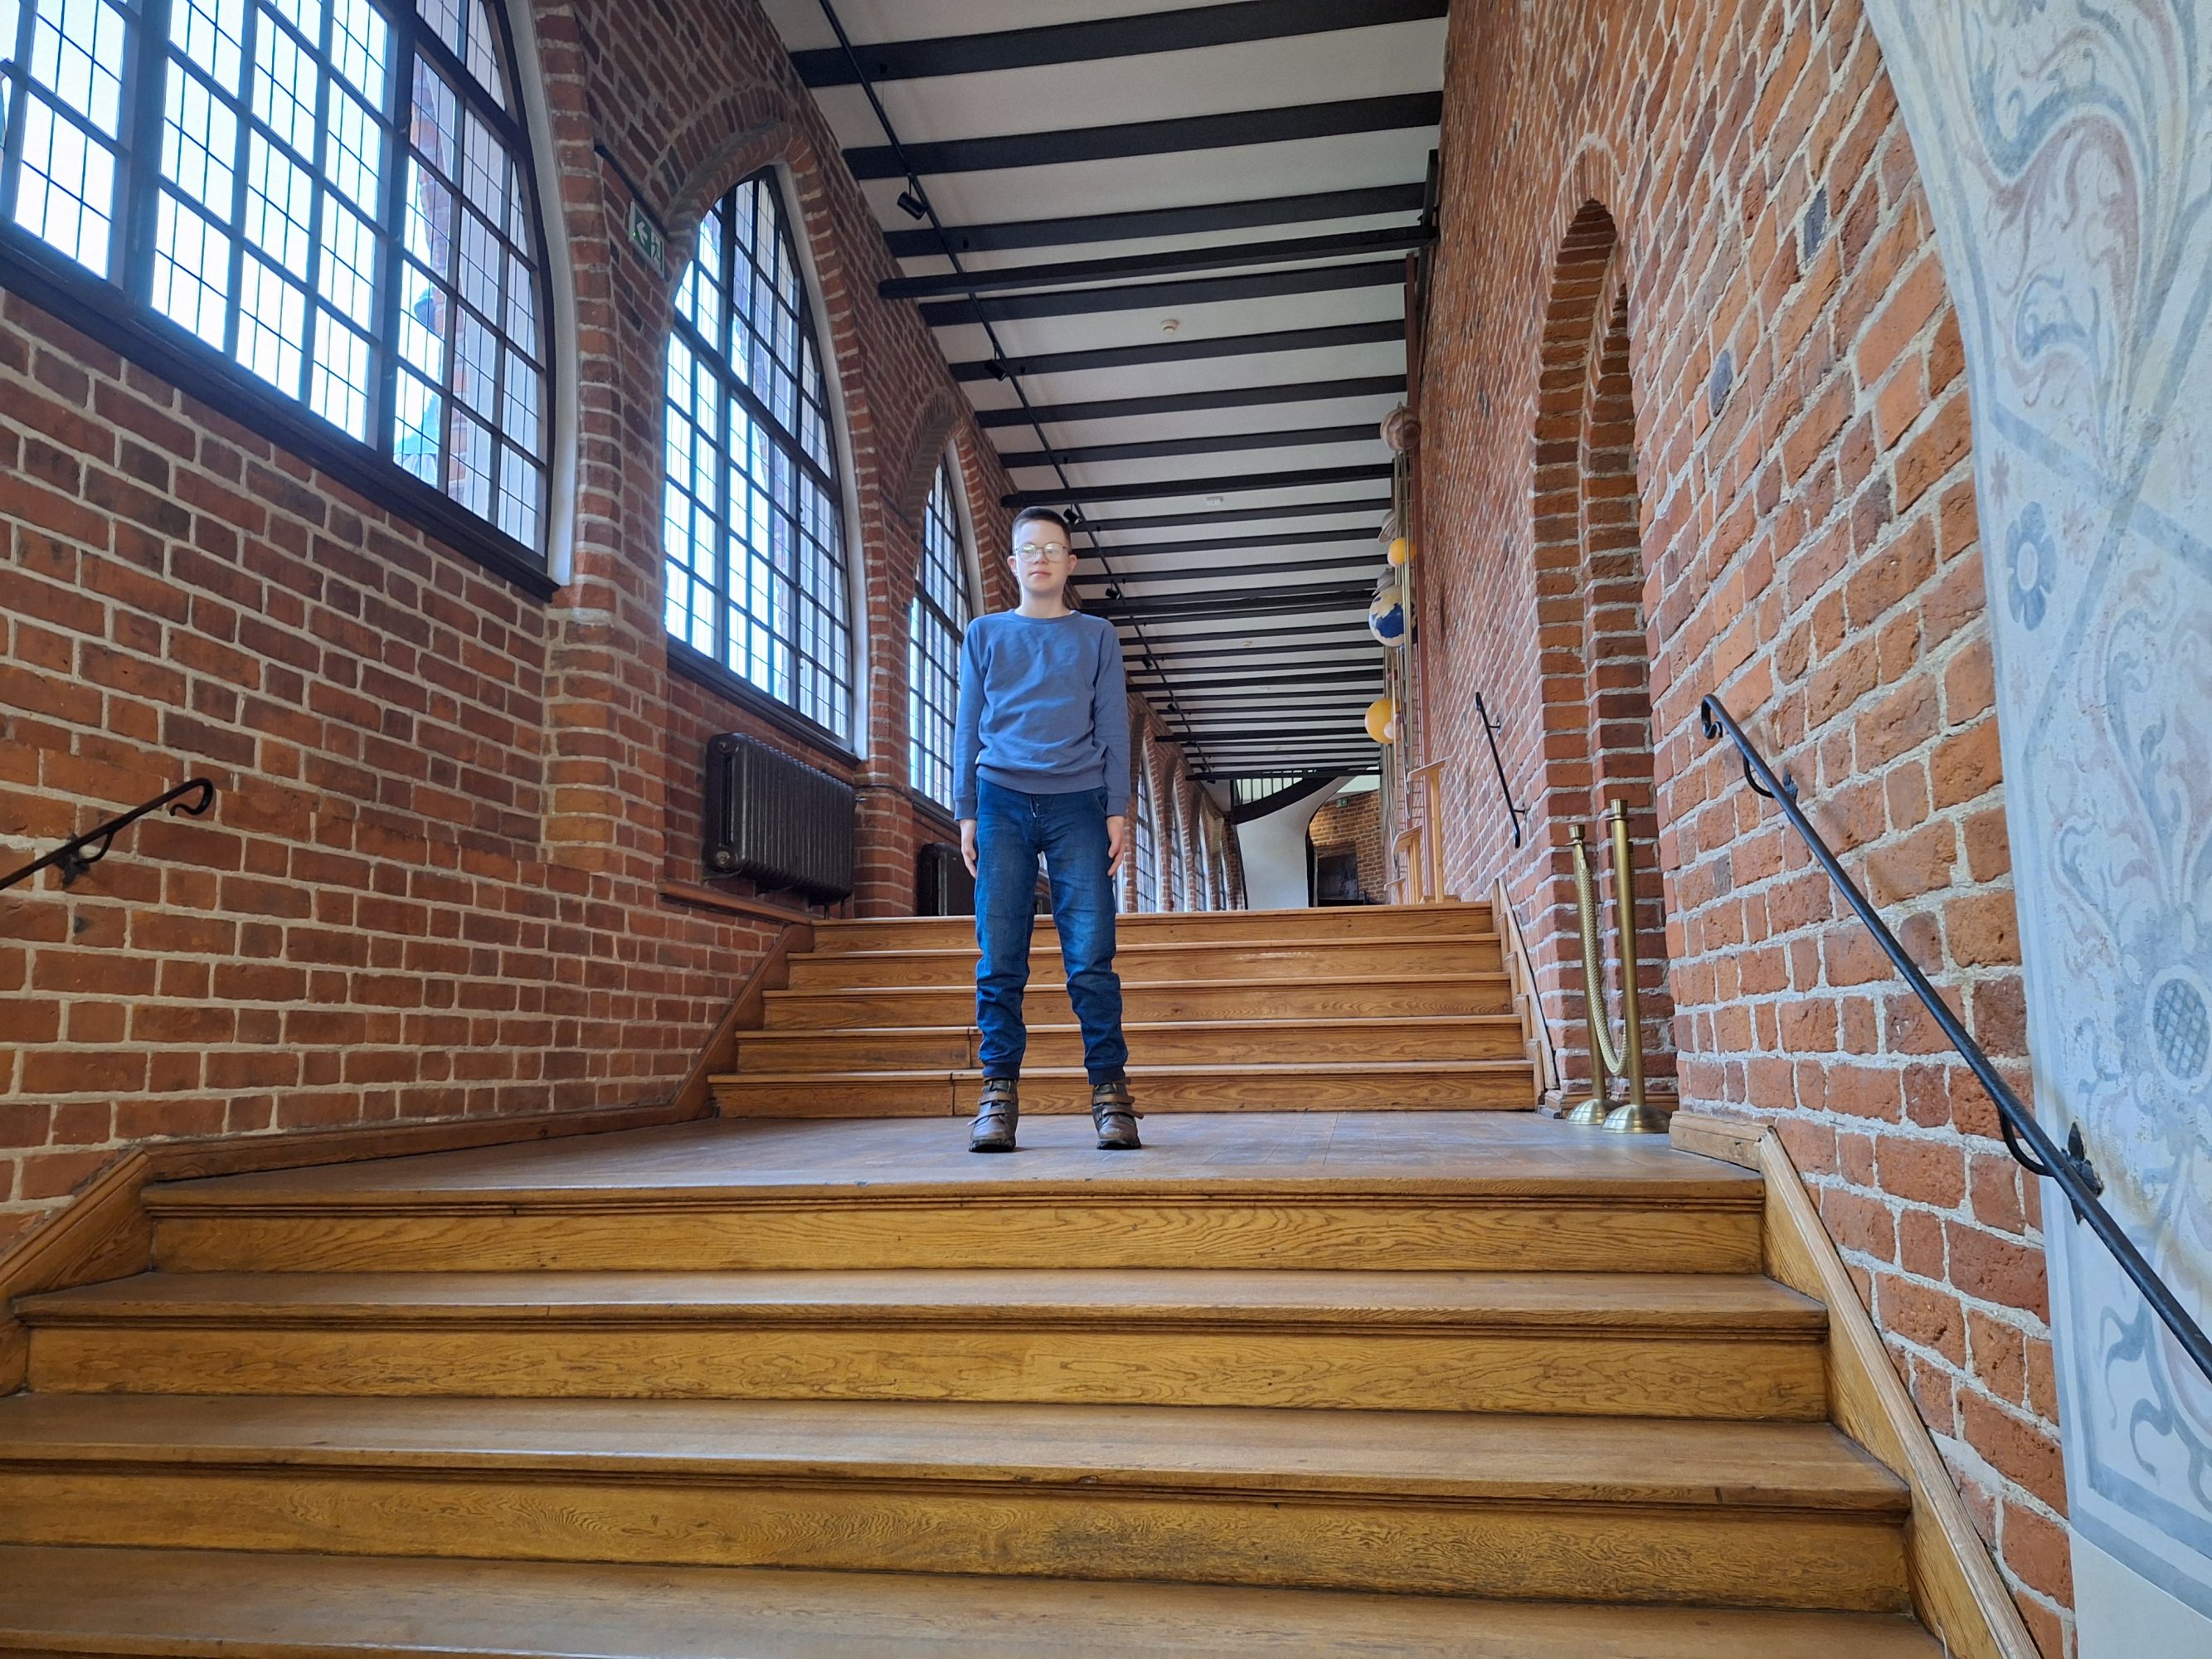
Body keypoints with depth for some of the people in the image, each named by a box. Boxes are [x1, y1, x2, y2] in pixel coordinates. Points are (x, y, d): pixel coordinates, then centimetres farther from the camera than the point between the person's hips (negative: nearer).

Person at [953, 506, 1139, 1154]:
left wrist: (1117, 811, 0)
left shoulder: (1097, 637, 15)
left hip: (1078, 804, -1)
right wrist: (965, 813, 5)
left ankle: (1110, 1091, -2)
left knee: (1091, 955, -6)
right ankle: (1000, 1093, 2)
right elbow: (968, 728, 14)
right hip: (1002, 801, 1)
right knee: (1000, 958, -3)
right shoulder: (984, 634, 17)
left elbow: (1113, 728, 10)